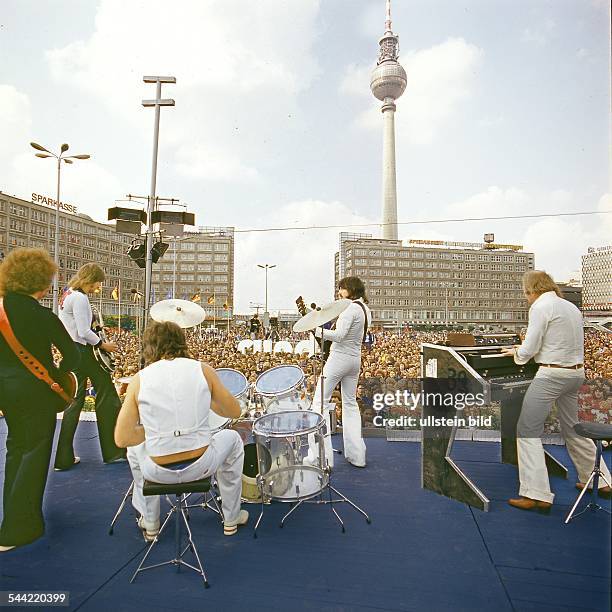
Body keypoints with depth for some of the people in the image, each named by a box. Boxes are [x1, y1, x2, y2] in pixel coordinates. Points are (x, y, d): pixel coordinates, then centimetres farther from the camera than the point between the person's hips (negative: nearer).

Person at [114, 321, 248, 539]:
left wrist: (153, 429, 11)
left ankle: (149, 524, 43)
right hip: (200, 466, -1)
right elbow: (234, 412, 2)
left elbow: (122, 439, -6)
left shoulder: (139, 379, -5)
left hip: (158, 471, 2)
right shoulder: (203, 370, -6)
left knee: (134, 447, 34)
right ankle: (231, 519, 39)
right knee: (232, 438, 30)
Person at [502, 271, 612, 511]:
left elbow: (529, 349, -14)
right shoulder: (572, 307, 13)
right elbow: (566, 343, 17)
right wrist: (525, 349, 20)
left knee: (528, 431, -1)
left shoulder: (541, 307, -12)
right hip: (576, 372, 9)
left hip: (552, 373, -9)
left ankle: (537, 495, -1)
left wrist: (516, 352, 7)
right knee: (572, 428, 25)